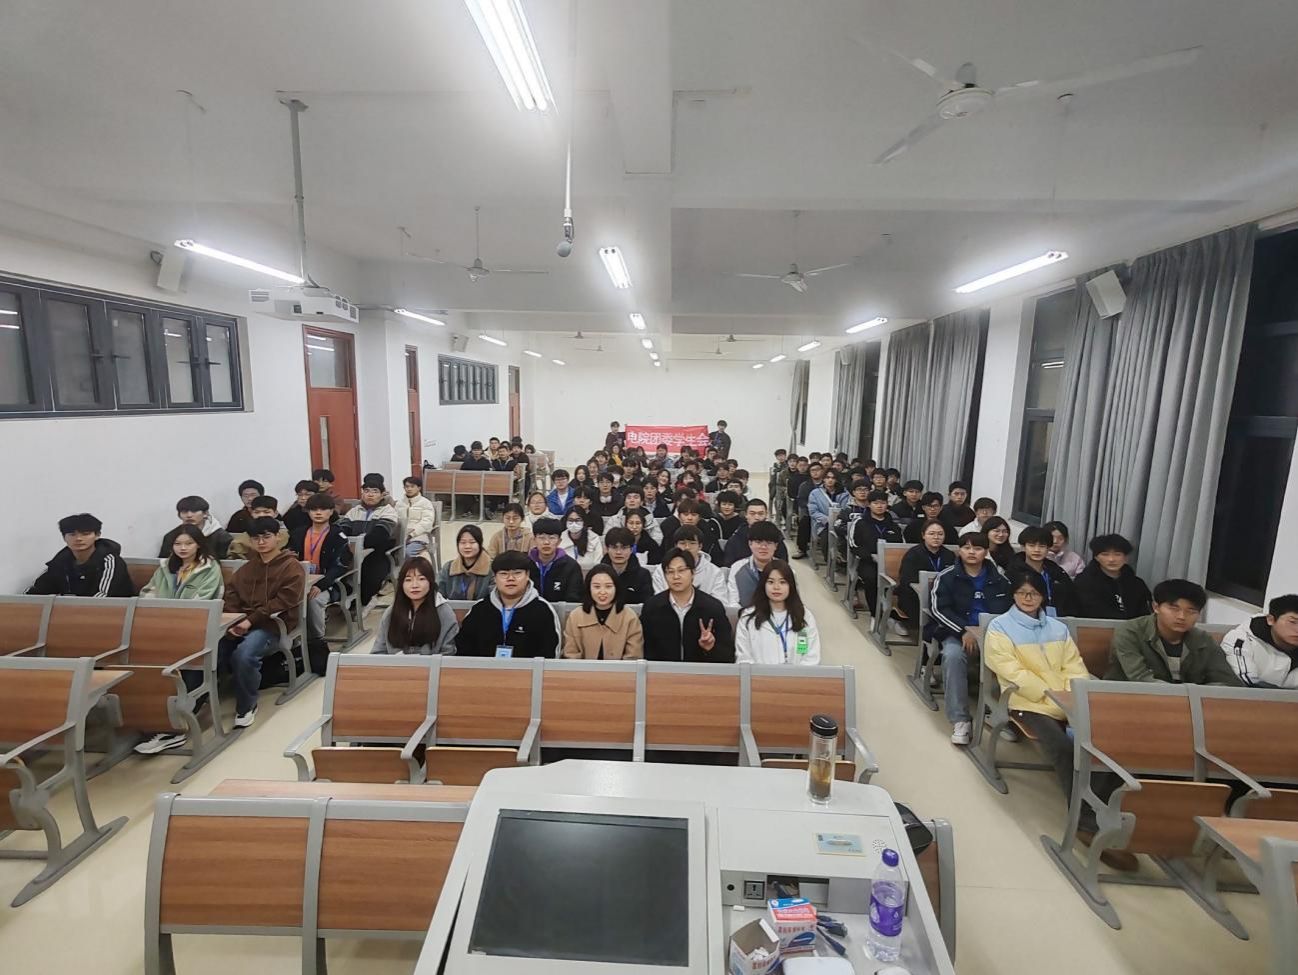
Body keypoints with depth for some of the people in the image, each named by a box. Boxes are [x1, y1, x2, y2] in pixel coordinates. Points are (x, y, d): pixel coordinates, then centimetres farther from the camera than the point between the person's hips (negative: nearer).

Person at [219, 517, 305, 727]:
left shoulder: (291, 566, 0)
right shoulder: (247, 567, 21)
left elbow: (283, 601, -10)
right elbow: (231, 594, 15)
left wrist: (251, 620, -17)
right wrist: (234, 621, -5)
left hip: (273, 624, -6)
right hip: (242, 623, 6)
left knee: (244, 654, -32)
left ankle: (247, 706, -10)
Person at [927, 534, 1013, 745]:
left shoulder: (999, 579, 12)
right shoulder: (946, 577, 4)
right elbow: (939, 609, -4)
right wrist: (964, 631, -17)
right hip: (957, 631, -1)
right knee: (953, 655, -33)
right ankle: (960, 720, -26)